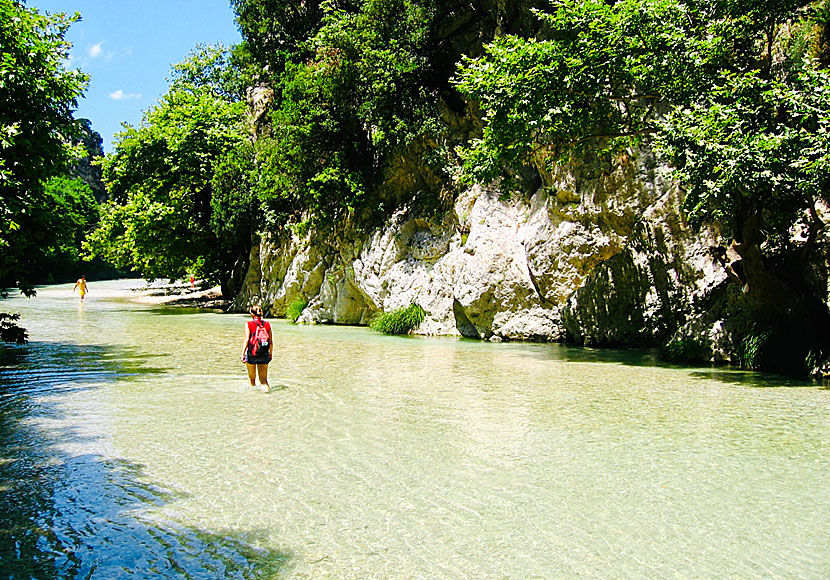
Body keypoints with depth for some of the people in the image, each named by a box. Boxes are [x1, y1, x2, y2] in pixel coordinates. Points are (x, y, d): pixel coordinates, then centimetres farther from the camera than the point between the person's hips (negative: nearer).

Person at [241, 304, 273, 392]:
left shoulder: (249, 324, -7)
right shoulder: (267, 324, 2)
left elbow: (246, 340, -13)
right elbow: (271, 342, 4)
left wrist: (243, 353, -10)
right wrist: (271, 353, 17)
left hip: (252, 354, -2)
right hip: (264, 355, 2)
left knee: (252, 377, 17)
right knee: (263, 377, 7)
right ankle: (265, 385, -17)